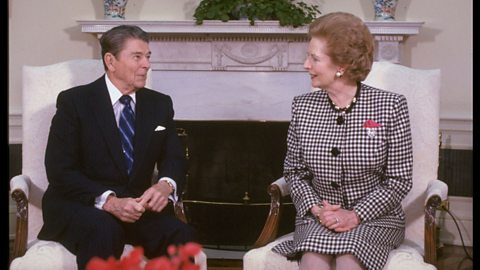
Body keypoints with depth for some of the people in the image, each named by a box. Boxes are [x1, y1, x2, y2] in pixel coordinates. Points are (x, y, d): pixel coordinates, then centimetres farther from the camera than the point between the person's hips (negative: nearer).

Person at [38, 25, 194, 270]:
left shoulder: (159, 104, 12)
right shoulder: (74, 101, -3)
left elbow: (175, 159, 8)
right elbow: (59, 170, -10)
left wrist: (166, 185, -18)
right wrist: (108, 201, -25)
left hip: (137, 206, 4)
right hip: (80, 205, -3)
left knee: (181, 235, -26)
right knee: (105, 230, -37)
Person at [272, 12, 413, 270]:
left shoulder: (390, 106, -6)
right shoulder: (302, 106, 3)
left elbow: (399, 180, -3)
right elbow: (294, 171, 9)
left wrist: (356, 216, -14)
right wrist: (316, 208, -9)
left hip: (374, 217, -2)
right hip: (317, 216, 2)